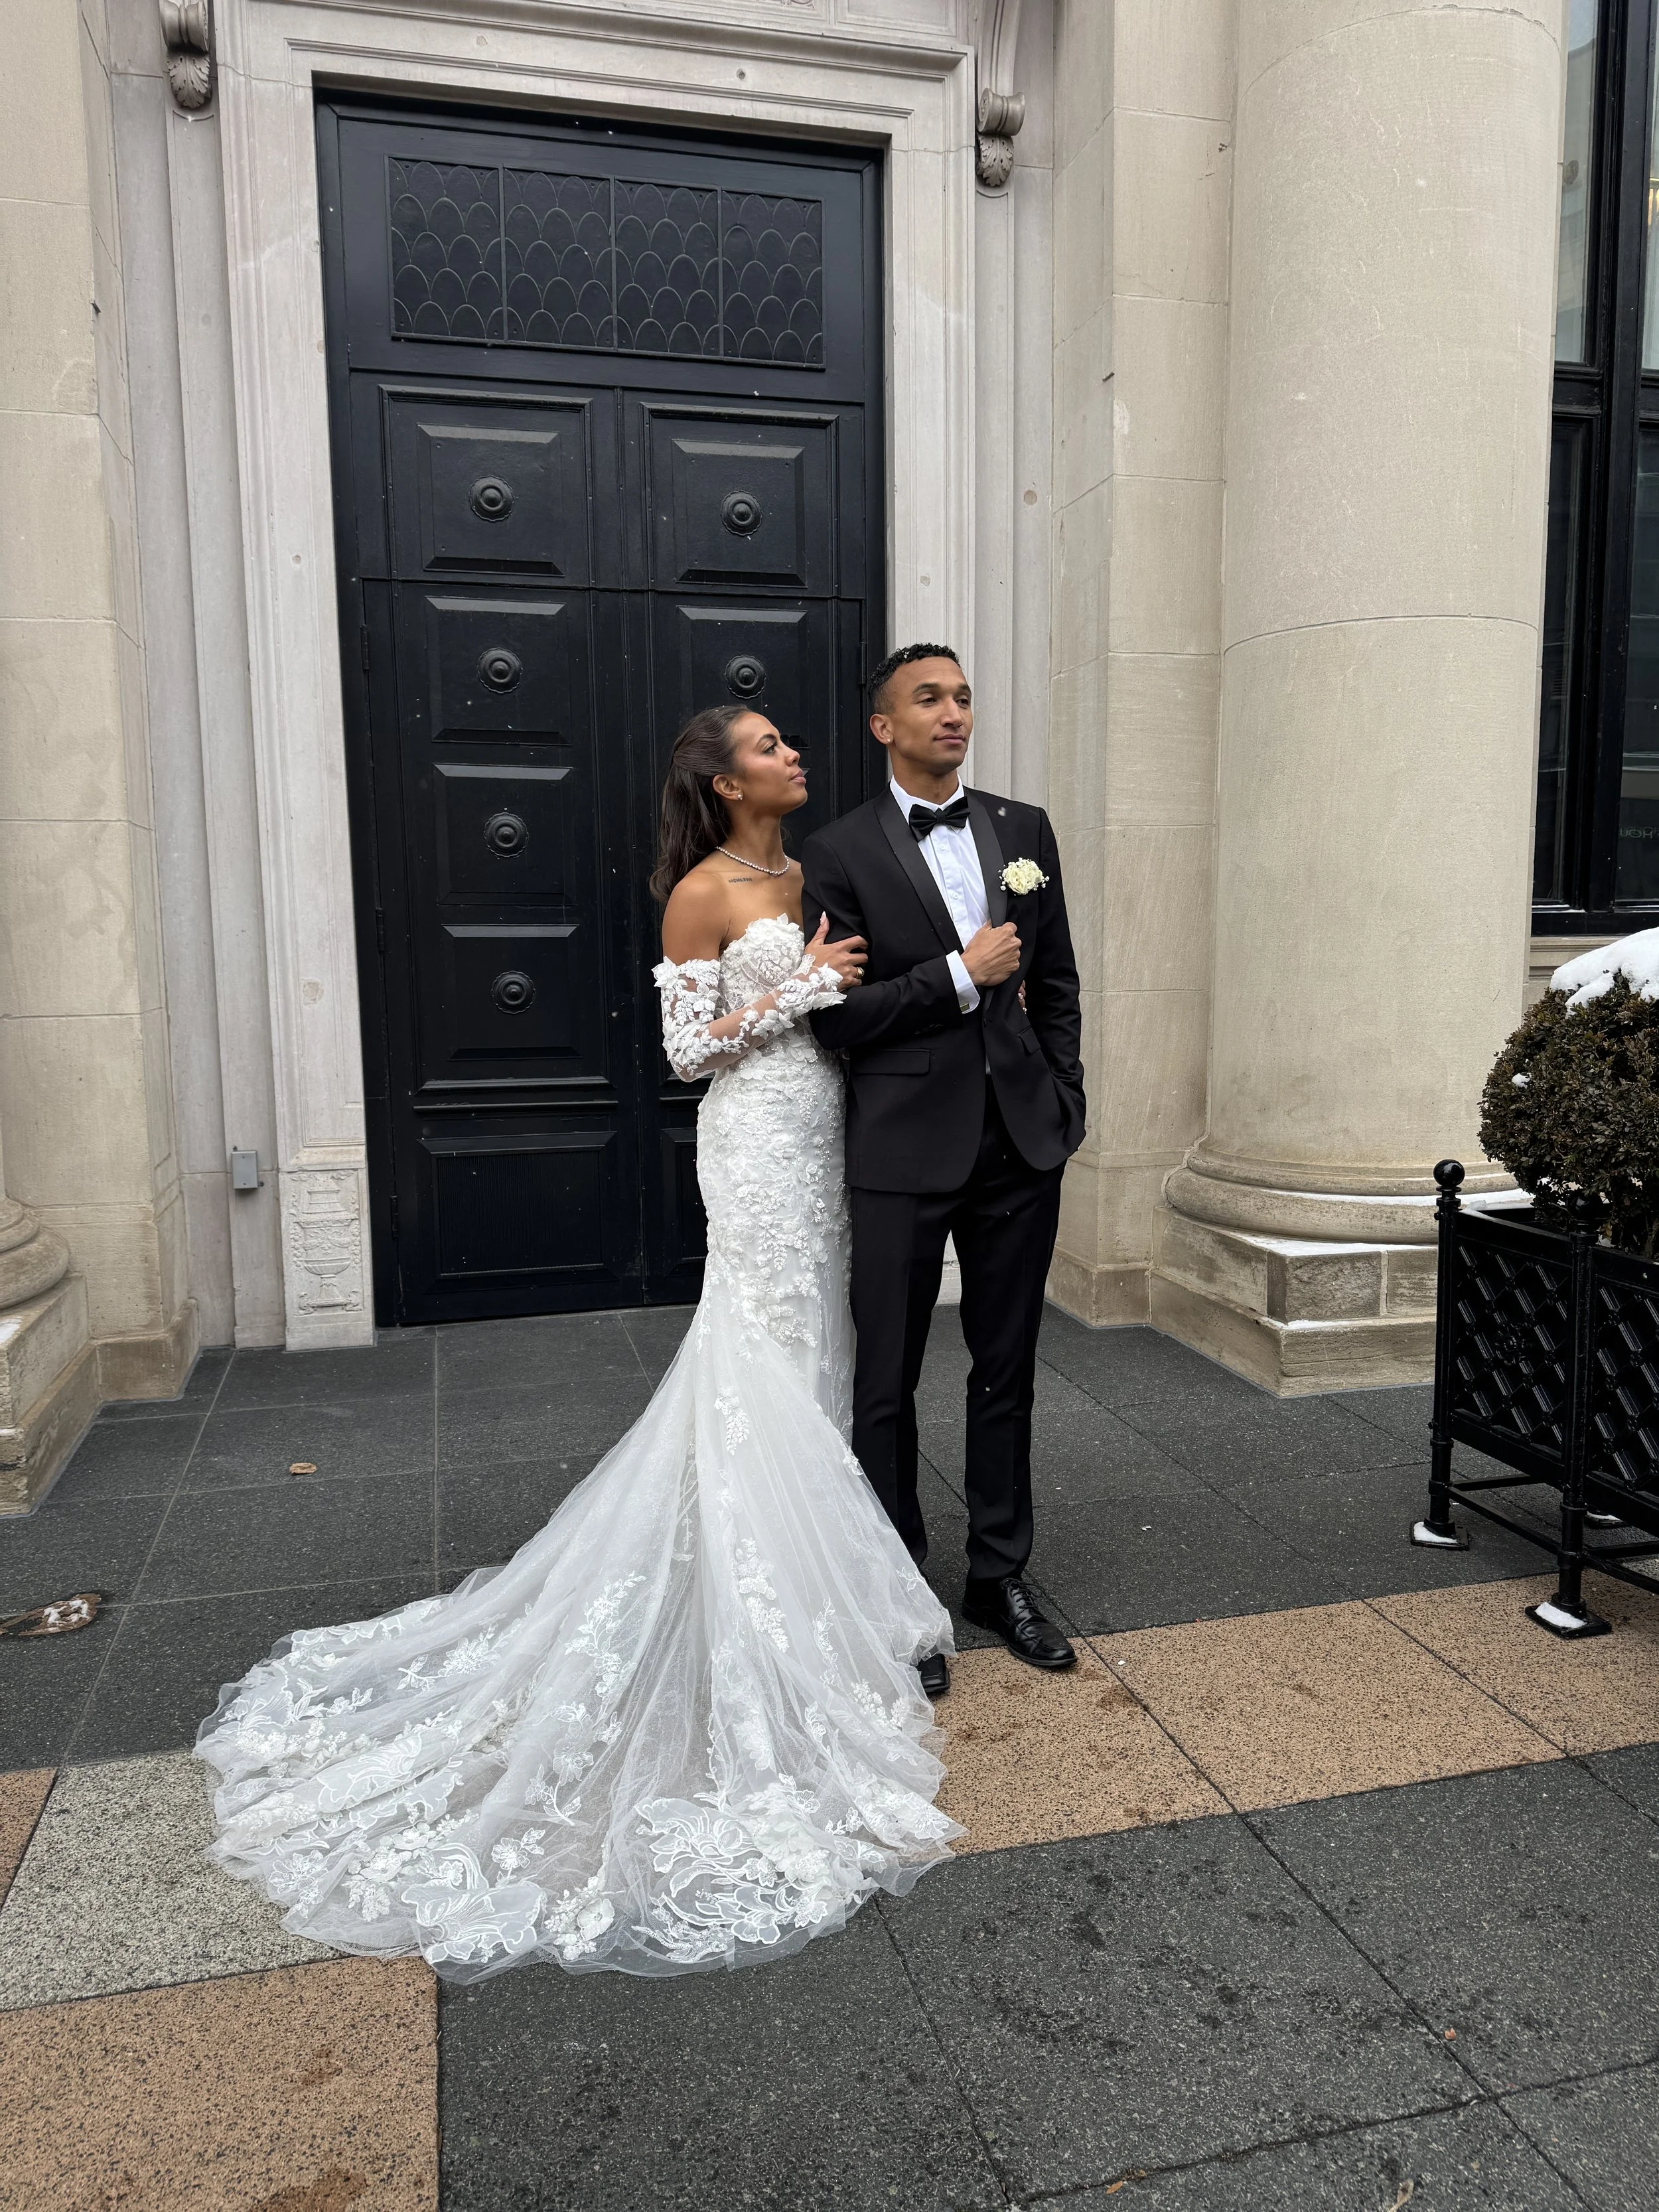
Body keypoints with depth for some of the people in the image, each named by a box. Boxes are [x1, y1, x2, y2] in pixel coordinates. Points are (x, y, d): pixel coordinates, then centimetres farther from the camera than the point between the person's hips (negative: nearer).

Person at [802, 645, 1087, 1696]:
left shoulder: (1026, 830, 8)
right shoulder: (842, 852, -5)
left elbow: (1058, 983, 12)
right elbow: (835, 1016, -10)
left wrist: (1065, 1107, 6)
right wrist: (961, 975, -15)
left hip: (1021, 1144, 4)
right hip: (906, 1149, -4)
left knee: (1008, 1372, 14)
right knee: (888, 1383, 7)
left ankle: (1001, 1574, 31)